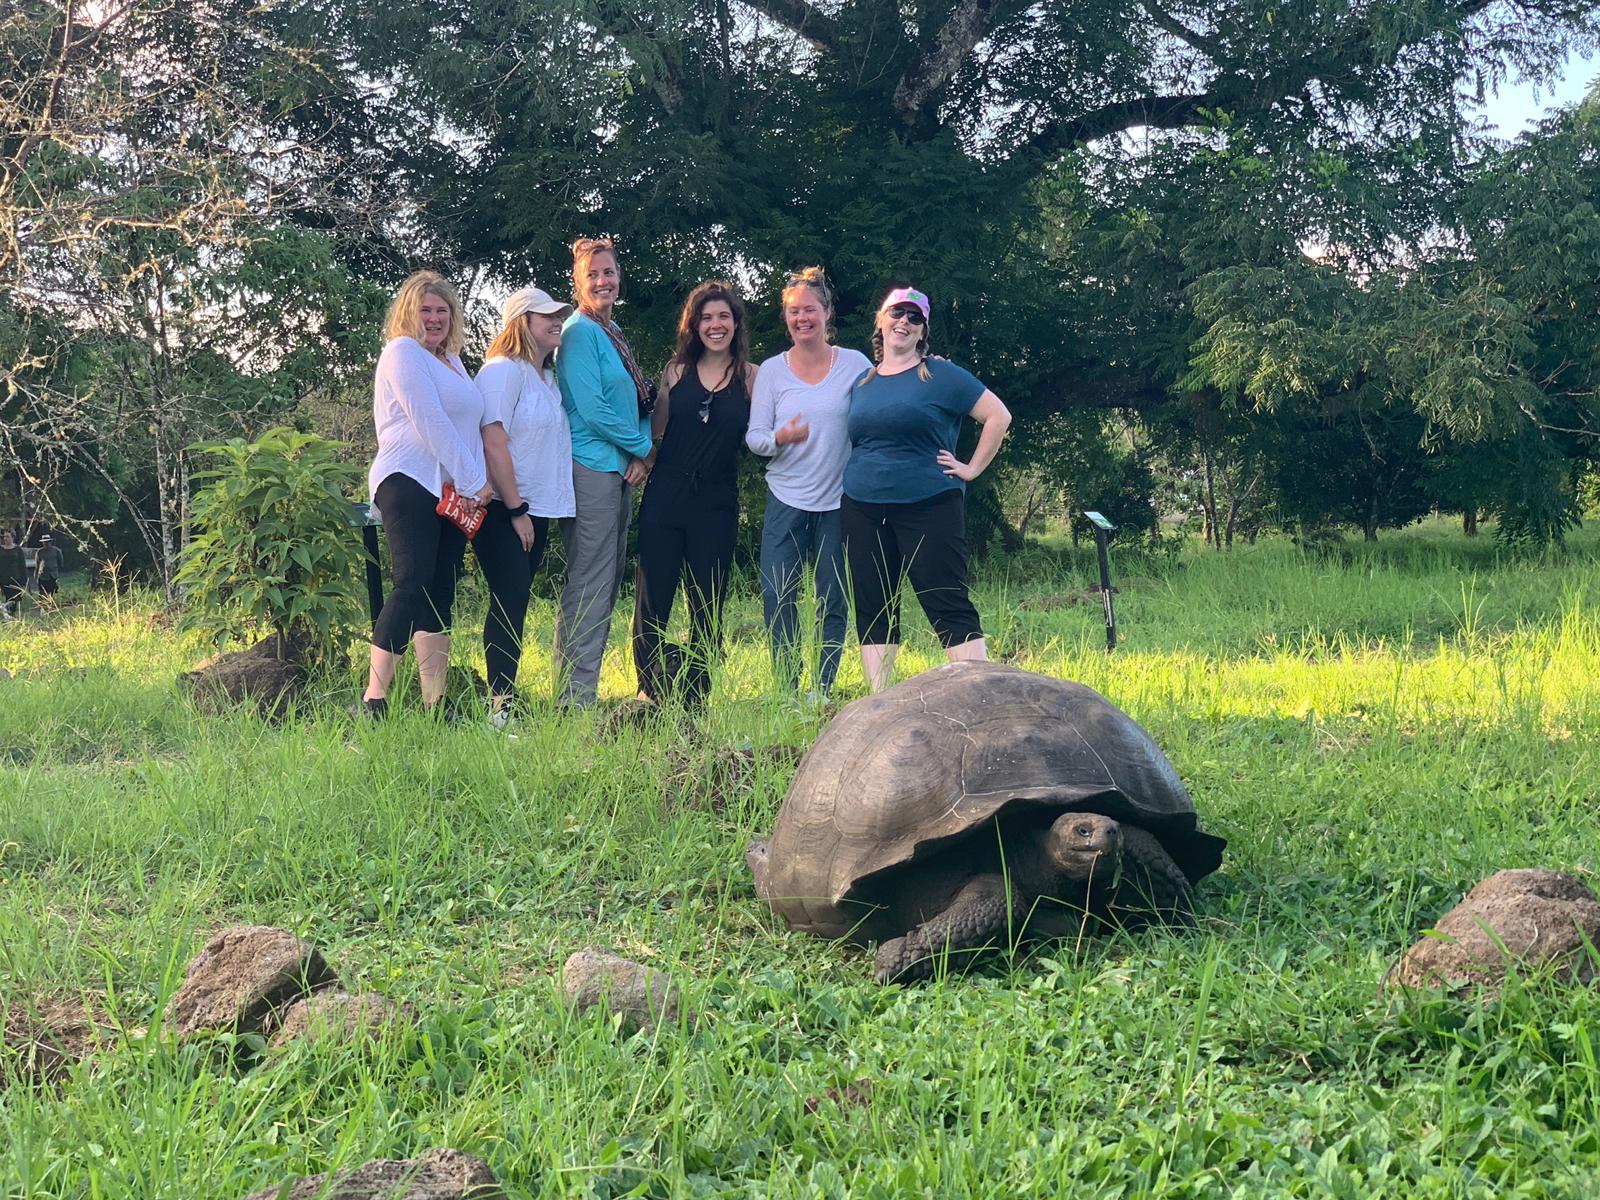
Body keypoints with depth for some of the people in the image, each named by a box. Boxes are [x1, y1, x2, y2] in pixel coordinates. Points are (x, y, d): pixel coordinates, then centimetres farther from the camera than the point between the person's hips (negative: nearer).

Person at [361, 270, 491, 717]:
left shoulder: (453, 362, 23)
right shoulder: (403, 352, -3)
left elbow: (469, 427, 21)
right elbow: (429, 422, -12)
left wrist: (476, 482, 3)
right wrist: (473, 481, -11)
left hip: (455, 491, 8)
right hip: (410, 483, -8)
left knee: (440, 596, 6)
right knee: (412, 586, -19)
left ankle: (435, 703, 7)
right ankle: (374, 698, -20)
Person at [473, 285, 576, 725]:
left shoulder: (548, 377, 17)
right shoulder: (503, 370, -10)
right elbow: (493, 443, -17)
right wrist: (516, 509, -17)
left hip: (535, 509, 8)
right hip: (503, 509, -8)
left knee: (515, 602, 9)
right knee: (510, 601, -12)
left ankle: (506, 695, 12)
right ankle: (500, 702, -12)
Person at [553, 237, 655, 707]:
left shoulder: (614, 333, 17)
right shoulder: (579, 333, -9)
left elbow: (637, 400, 20)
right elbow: (592, 410, -16)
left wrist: (638, 455, 3)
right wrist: (641, 446, -5)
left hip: (621, 470, 9)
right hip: (590, 468, -9)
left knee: (608, 582, 11)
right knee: (590, 585, -9)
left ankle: (581, 689, 17)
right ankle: (575, 698, -6)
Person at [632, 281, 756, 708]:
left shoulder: (751, 377, 2)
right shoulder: (676, 371, 6)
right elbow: (657, 433, 13)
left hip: (717, 505, -1)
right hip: (665, 500, 1)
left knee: (707, 608, 6)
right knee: (651, 601, 0)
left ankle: (694, 701, 13)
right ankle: (649, 694, 8)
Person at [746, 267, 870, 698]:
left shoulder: (854, 364, 1)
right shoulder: (772, 370, 4)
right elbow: (753, 436, 0)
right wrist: (780, 438, -18)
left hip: (839, 501, -1)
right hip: (786, 500, 1)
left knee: (833, 601, 4)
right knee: (777, 597, -4)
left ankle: (823, 691, 15)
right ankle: (787, 691, 6)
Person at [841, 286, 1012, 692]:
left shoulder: (941, 376, 0)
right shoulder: (861, 383, 14)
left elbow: (998, 416, -1)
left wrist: (972, 468, -3)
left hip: (929, 506, -5)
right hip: (863, 510, 5)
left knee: (949, 606, -9)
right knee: (873, 612, 4)